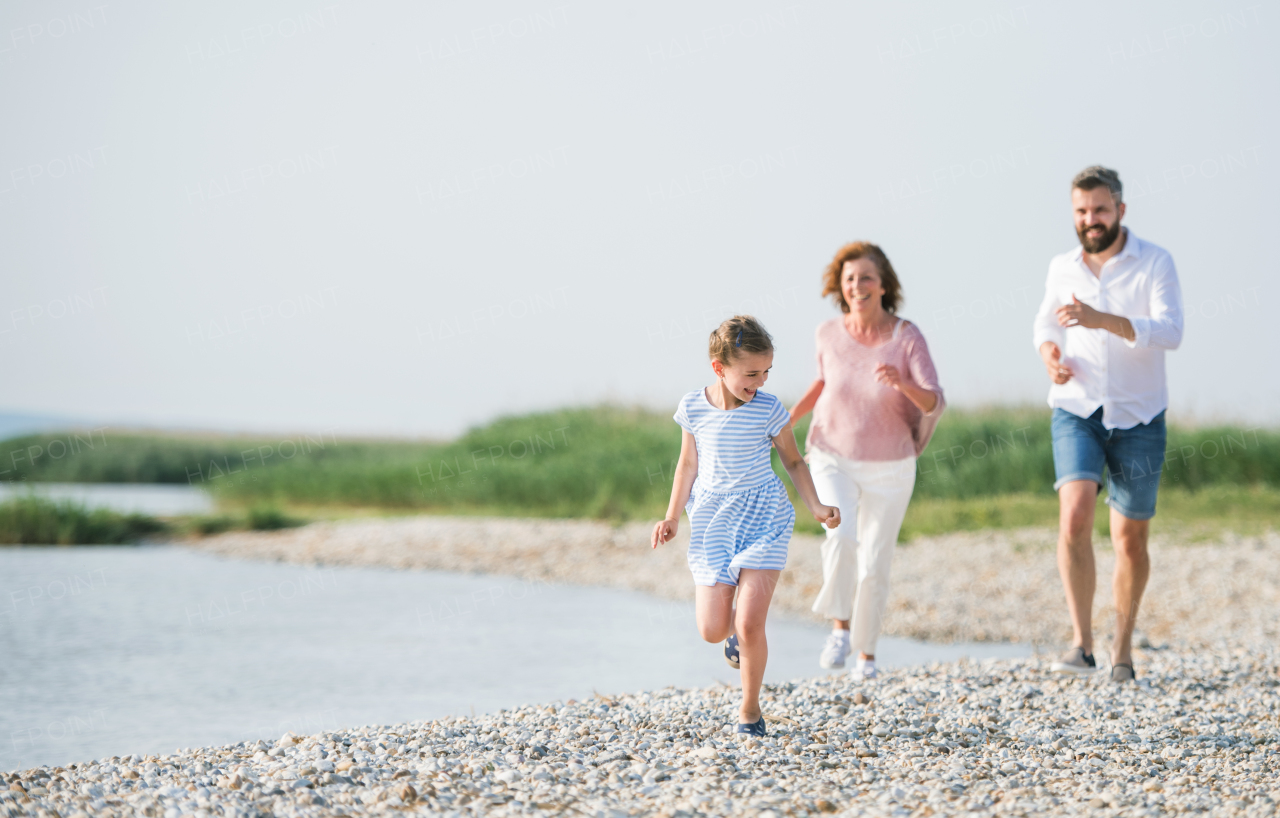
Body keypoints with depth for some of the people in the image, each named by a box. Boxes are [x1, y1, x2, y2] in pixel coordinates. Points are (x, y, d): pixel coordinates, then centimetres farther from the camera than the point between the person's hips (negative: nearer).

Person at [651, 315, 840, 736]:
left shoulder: (768, 410, -8)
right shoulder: (694, 407, -4)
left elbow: (793, 462, 5)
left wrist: (816, 507, -6)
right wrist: (672, 518, 8)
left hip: (762, 519, -2)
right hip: (711, 523, 2)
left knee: (750, 623, -13)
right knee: (712, 631, -2)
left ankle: (750, 707, 10)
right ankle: (734, 628, 37)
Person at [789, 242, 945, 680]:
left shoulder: (907, 337, -15)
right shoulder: (829, 333, -8)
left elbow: (934, 402, -22)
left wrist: (902, 382, -41)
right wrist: (793, 415, 1)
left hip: (889, 468, 0)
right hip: (833, 459, 0)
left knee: (874, 564, 5)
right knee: (841, 536, -26)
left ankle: (867, 651, 28)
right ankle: (840, 626, -5)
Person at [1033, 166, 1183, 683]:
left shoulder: (1155, 263, -7)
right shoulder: (1062, 268, 5)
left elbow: (1170, 332, -20)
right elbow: (1045, 323, 22)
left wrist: (1102, 320, -33)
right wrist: (1049, 354, -2)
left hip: (1138, 417, -1)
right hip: (1077, 412, 1)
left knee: (1130, 539, 7)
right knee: (1075, 516, -22)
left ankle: (1123, 648, 26)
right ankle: (1082, 644, -19)